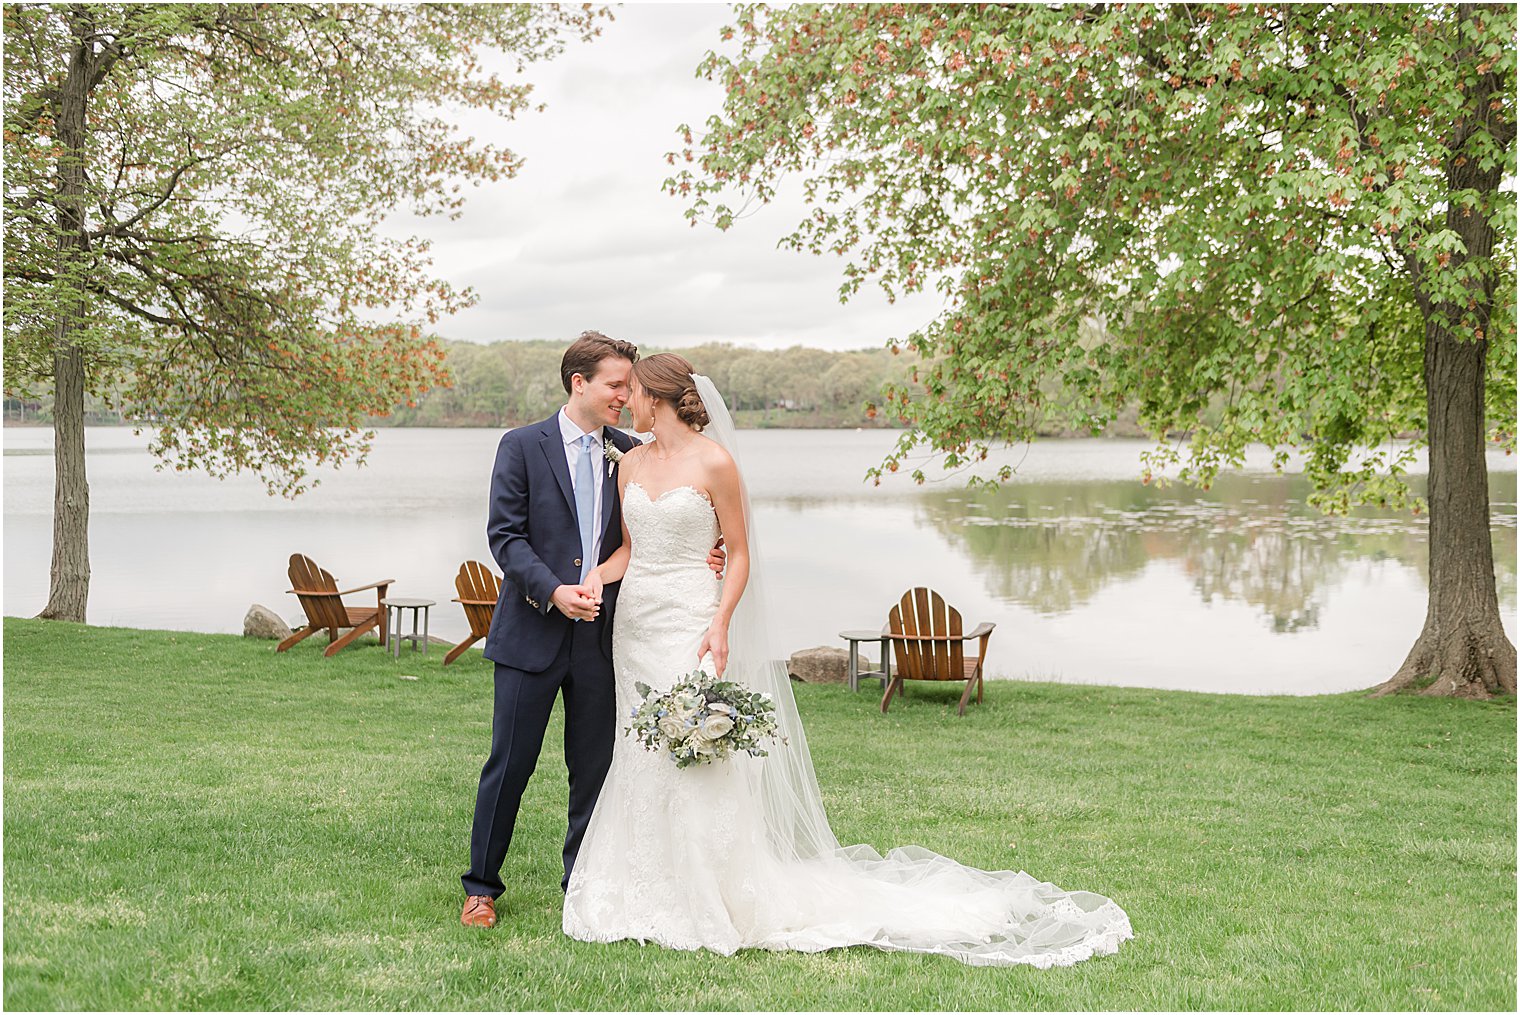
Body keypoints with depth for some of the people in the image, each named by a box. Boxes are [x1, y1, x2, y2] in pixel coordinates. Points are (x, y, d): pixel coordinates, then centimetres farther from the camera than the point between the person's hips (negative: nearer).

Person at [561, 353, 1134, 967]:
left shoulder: (713, 461, -8)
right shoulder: (631, 463, 11)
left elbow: (740, 553, -7)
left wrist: (719, 625, -18)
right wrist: (598, 575, -6)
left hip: (689, 626, -7)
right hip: (634, 624, 7)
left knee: (692, 759, -8)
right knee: (639, 760, 9)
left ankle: (709, 901, 4)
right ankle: (648, 897, 19)